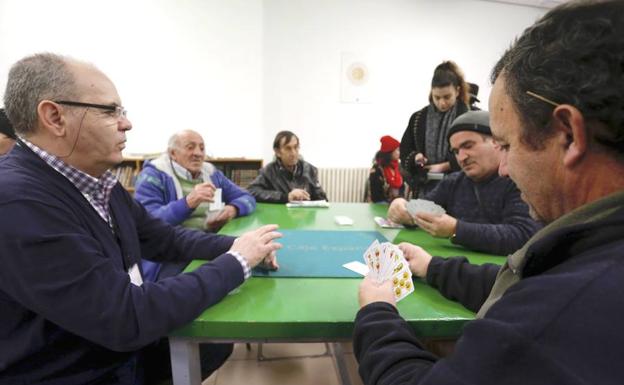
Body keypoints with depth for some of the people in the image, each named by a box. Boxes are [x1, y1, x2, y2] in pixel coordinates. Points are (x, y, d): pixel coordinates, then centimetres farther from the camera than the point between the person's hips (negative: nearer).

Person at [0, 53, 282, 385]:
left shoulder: (98, 182, -1)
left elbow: (165, 238, 7)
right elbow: (128, 318, -31)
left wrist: (234, 245, -9)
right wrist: (236, 262, -22)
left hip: (126, 351, 7)